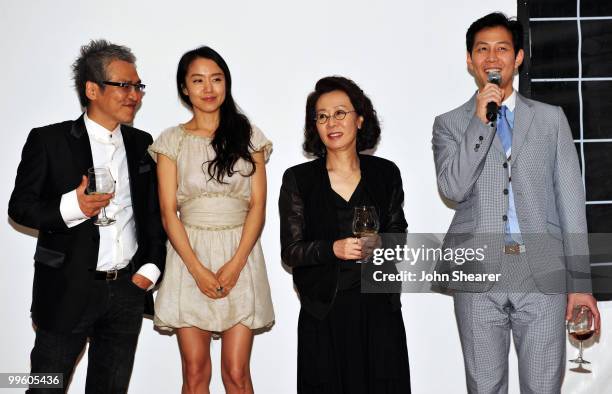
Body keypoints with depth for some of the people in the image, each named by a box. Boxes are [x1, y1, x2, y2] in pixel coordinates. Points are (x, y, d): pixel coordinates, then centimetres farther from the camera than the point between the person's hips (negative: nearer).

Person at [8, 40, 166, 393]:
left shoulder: (142, 144, 8)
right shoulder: (48, 140, -5)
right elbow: (19, 206, -5)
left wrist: (152, 267, 1)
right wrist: (70, 207, -23)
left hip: (129, 288, 4)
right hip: (68, 290, -3)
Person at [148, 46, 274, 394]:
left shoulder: (249, 136, 7)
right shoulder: (172, 140, 6)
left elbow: (258, 205, 1)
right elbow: (169, 211, 0)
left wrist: (235, 264, -11)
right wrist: (197, 269, -11)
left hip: (240, 257, 0)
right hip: (190, 256, 0)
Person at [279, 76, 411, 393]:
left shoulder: (385, 173, 5)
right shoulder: (298, 179, -1)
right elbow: (290, 251, -3)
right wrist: (334, 249, -20)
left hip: (379, 307, 2)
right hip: (324, 311, -1)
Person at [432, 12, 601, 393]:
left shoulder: (551, 118, 11)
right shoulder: (449, 124, 9)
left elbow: (571, 202, 8)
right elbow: (452, 187, -8)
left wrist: (579, 282, 4)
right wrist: (480, 121, -10)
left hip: (543, 274, 1)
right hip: (478, 276, 0)